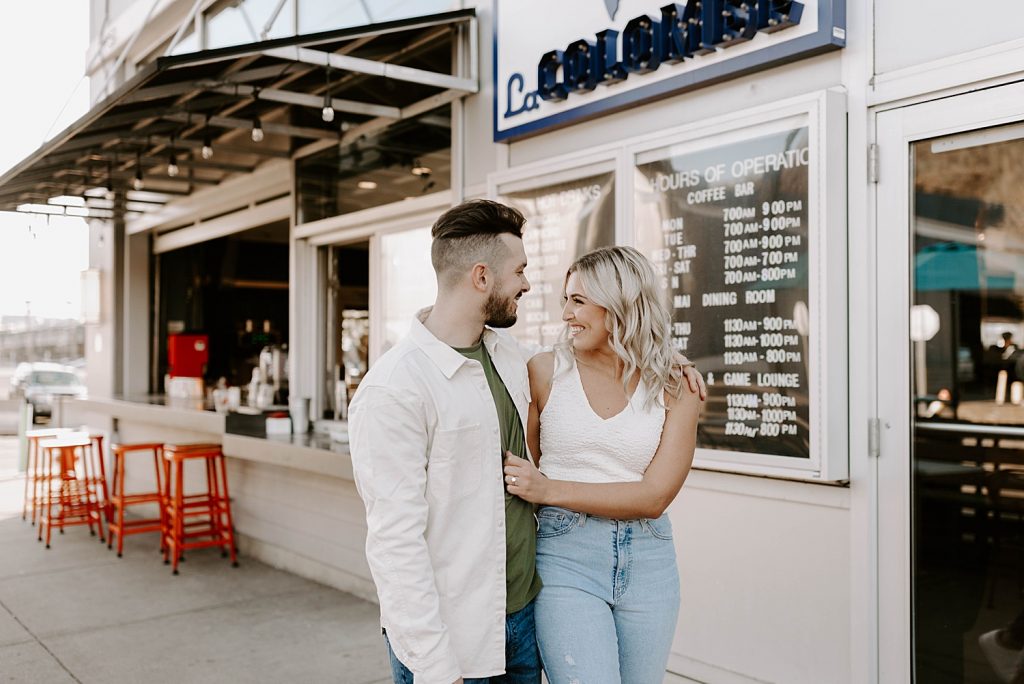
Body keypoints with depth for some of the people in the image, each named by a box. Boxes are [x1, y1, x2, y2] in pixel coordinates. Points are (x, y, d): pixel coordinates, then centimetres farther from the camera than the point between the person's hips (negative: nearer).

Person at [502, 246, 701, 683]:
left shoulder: (676, 388, -1)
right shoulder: (545, 372, -1)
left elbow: (654, 496, -9)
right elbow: (521, 466, 10)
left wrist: (550, 489, -15)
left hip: (647, 564, 2)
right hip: (566, 555, -2)